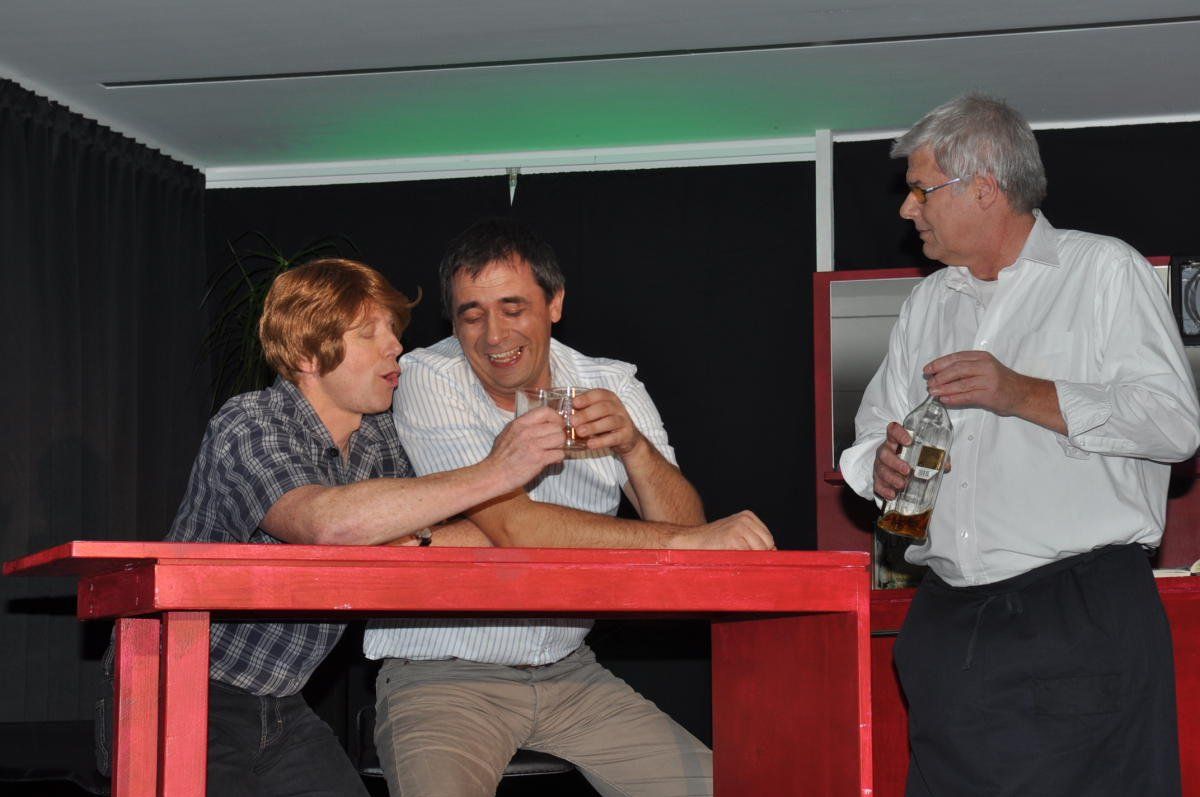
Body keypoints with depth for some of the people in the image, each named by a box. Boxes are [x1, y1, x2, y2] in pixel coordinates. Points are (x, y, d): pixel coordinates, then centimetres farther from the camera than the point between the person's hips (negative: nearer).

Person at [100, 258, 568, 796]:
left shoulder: (377, 435, 5)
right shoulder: (250, 427, -17)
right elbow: (326, 520, -37)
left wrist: (407, 543, -18)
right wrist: (493, 473, -35)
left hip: (282, 709, 6)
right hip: (181, 703, -6)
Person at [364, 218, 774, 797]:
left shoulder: (611, 388, 3)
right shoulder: (429, 380, -11)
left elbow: (684, 527, -4)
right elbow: (512, 526, -23)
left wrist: (635, 449, -23)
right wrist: (686, 539, -25)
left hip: (567, 673, 5)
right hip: (440, 678, -4)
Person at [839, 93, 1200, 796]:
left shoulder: (1107, 271, 3)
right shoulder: (928, 303, 22)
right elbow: (876, 432, 25)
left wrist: (1024, 394, -14)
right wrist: (881, 464, 0)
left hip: (1085, 617, -5)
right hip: (948, 625, 6)